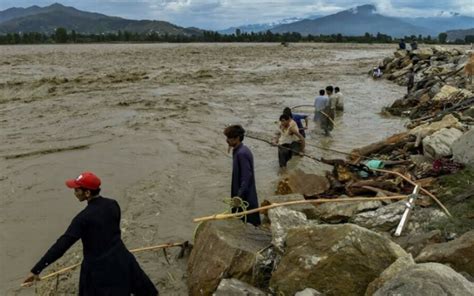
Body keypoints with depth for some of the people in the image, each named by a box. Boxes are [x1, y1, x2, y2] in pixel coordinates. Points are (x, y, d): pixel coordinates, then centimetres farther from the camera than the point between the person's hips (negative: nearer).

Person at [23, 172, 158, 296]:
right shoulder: (113, 205, -4)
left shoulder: (84, 217, -21)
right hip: (120, 260, 5)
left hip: (98, 268, -5)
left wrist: (37, 269, -20)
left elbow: (62, 244, -23)